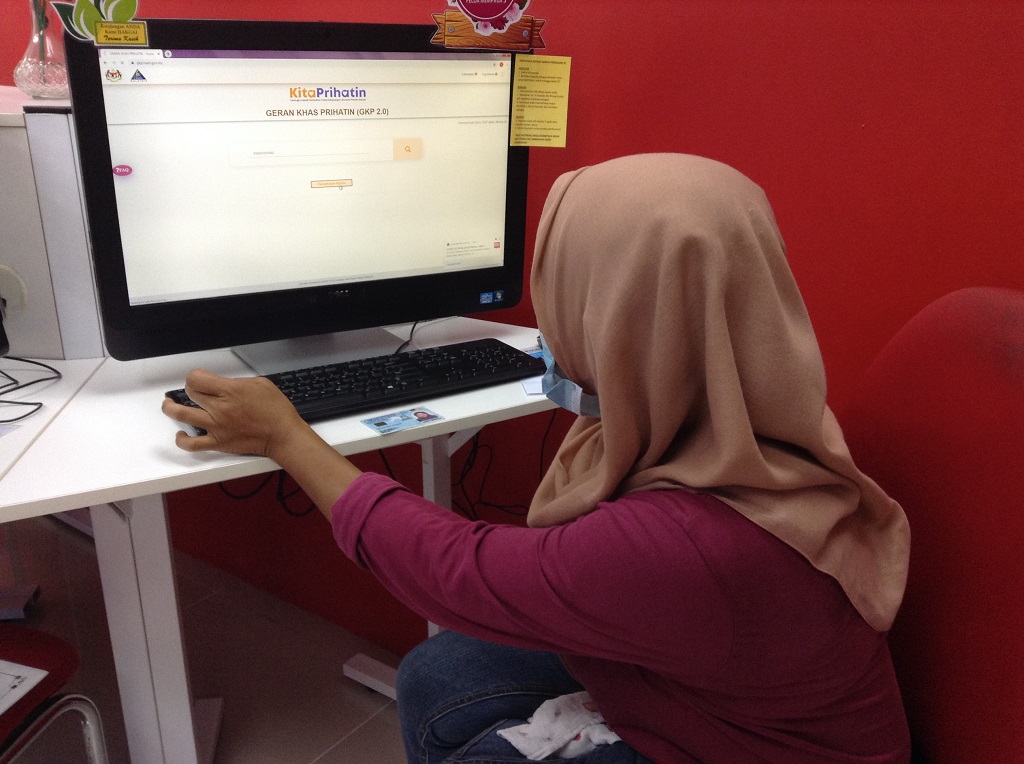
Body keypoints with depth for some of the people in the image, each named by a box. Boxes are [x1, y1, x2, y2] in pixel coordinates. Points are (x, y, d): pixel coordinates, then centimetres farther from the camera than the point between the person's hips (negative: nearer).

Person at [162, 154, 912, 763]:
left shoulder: (684, 547, -41)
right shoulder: (735, 417, -16)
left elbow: (459, 572, -24)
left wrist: (287, 438, -14)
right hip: (703, 685, 7)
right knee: (435, 680, 3)